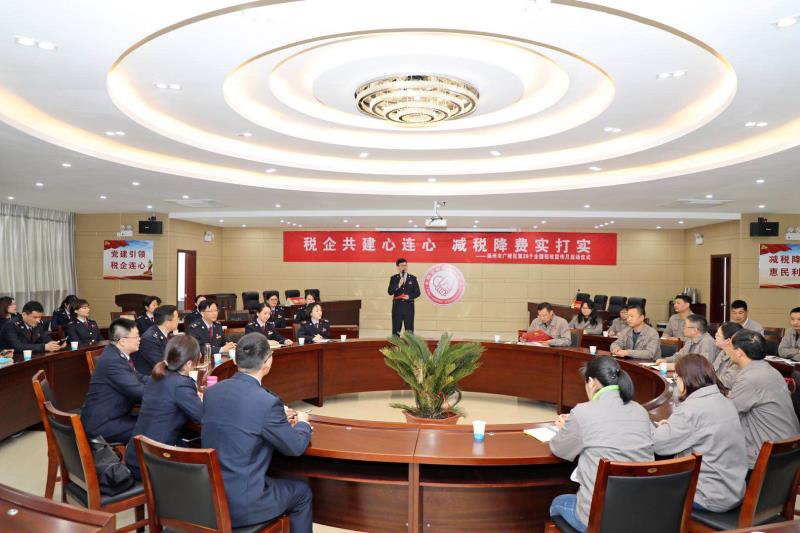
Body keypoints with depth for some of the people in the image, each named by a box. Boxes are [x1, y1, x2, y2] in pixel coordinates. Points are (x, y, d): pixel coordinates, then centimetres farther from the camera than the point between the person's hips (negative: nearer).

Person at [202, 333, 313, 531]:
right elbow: (296, 447, -8)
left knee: (272, 478, 32)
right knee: (302, 492, 19)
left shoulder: (211, 392, -3)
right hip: (240, 504, -6)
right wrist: (303, 423, 12)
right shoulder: (267, 402, -22)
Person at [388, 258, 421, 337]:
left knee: (409, 329, 0)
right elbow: (390, 292, -3)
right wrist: (398, 285, -17)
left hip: (409, 306, 0)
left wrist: (409, 296, -12)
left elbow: (417, 292, 6)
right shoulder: (394, 278, 7)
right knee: (396, 329, 0)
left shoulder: (413, 278, 9)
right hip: (397, 306, 0)